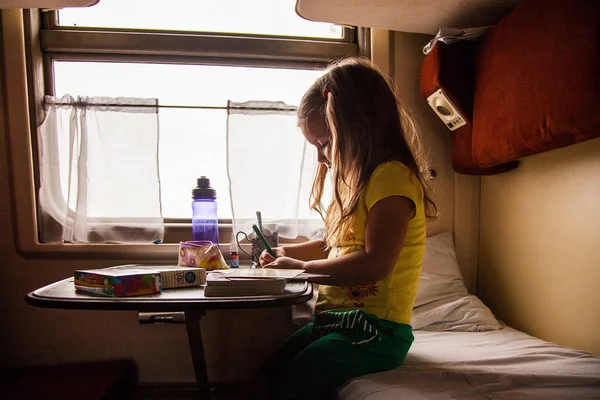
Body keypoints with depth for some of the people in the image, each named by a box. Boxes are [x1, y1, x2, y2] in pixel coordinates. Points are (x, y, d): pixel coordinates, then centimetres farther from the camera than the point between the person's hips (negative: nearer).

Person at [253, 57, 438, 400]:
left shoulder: (392, 176, -17)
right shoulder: (360, 179, 13)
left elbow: (374, 264, -28)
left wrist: (301, 267, -17)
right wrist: (290, 252, 11)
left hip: (374, 331, -9)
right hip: (338, 320, 9)